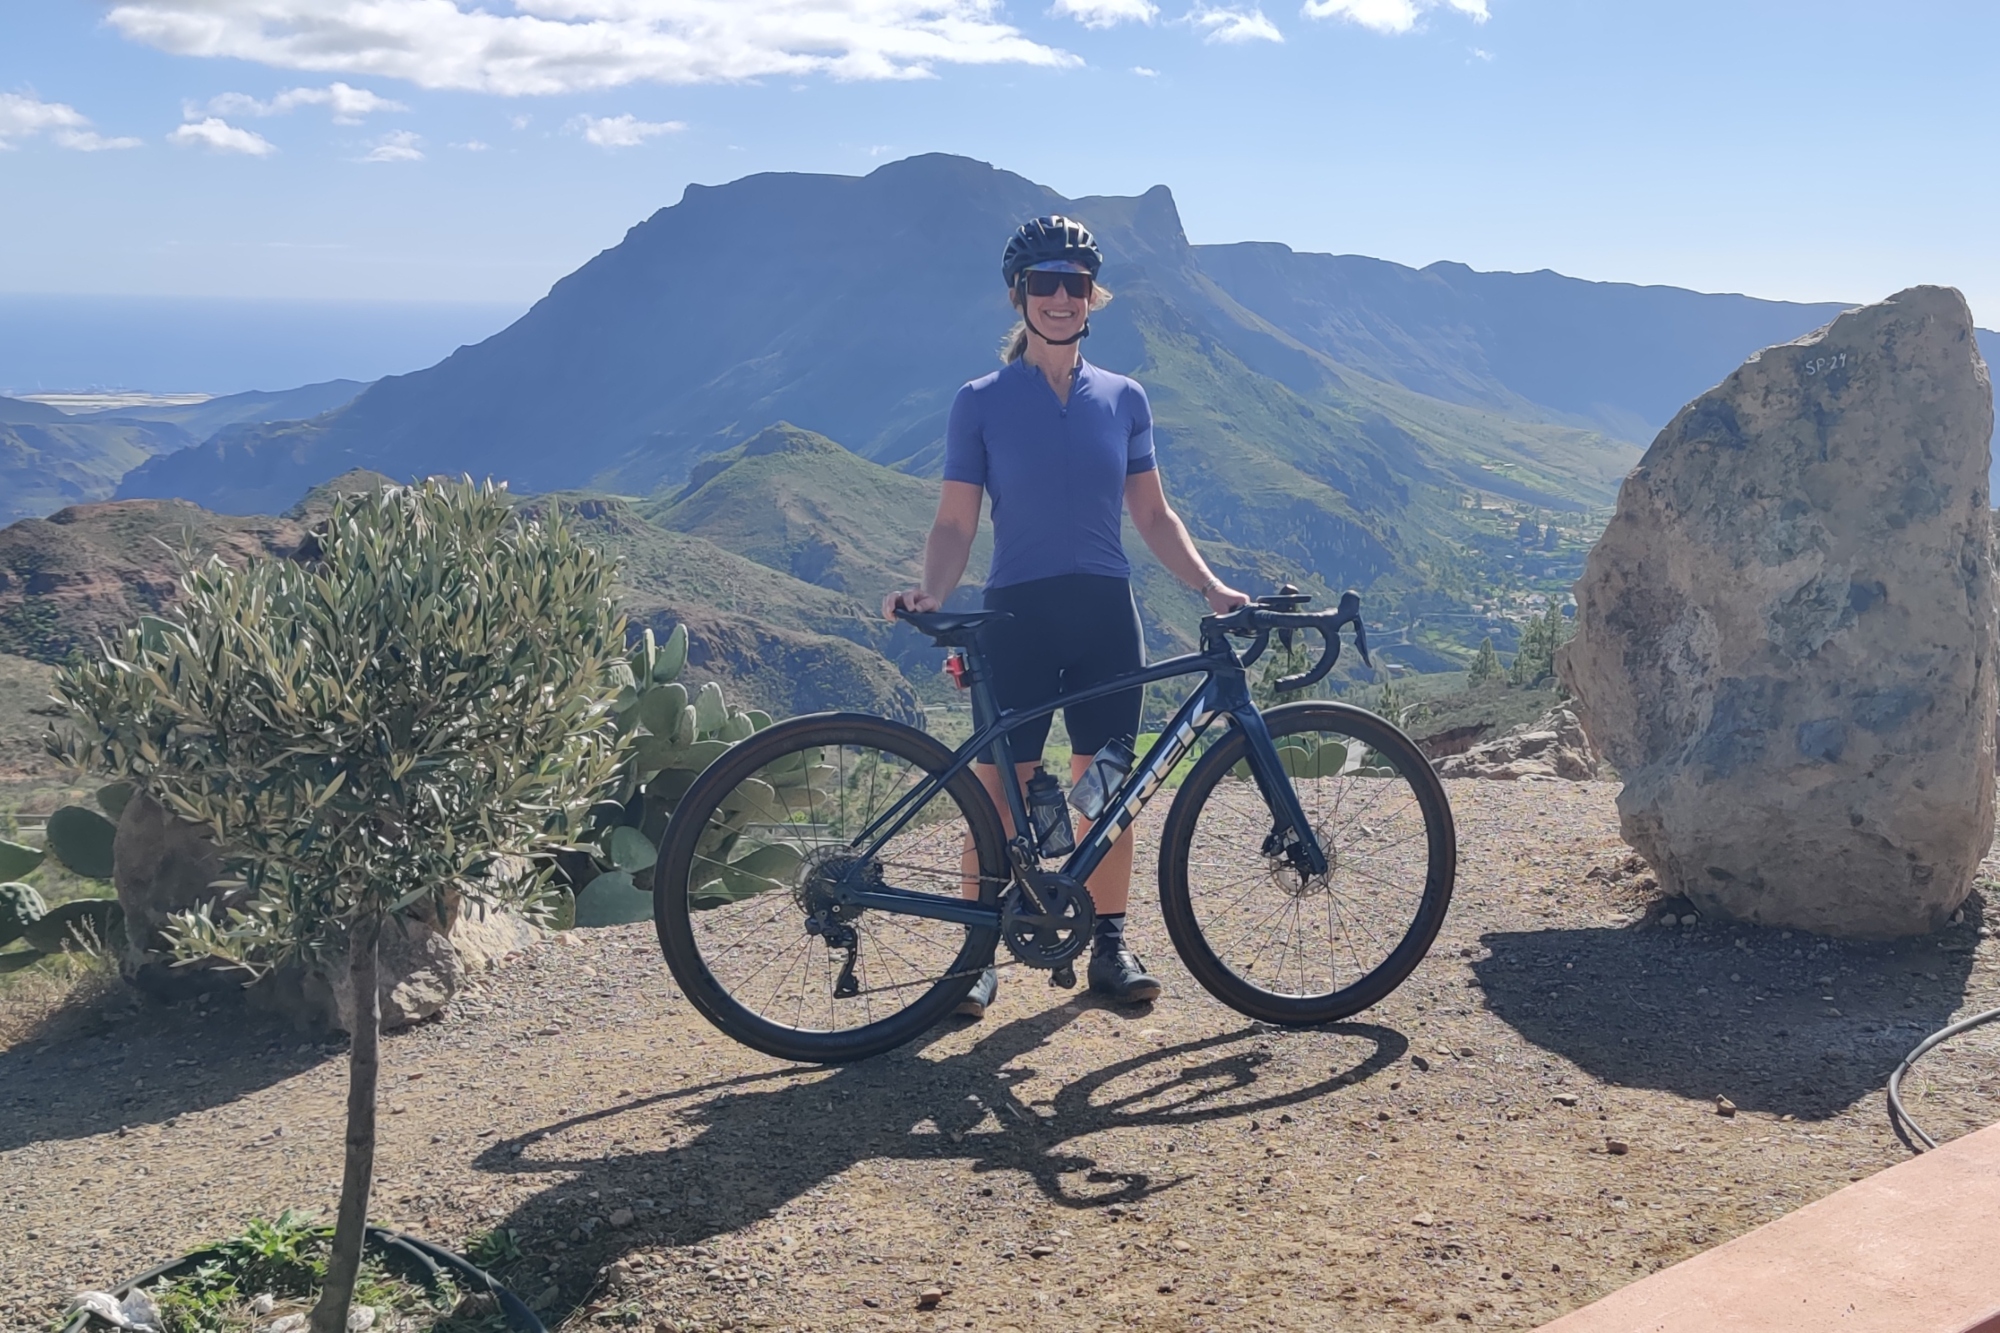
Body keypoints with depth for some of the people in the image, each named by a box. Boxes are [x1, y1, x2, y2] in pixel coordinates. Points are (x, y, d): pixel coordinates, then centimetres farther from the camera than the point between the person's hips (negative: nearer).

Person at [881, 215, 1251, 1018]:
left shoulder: (1123, 399, 8)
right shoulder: (982, 403, 0)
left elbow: (1152, 515, 11)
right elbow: (955, 522, -2)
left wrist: (1210, 586, -1)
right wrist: (931, 593, -19)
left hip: (1105, 615, 3)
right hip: (1017, 614, -2)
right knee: (999, 789, -2)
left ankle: (1109, 946, 18)